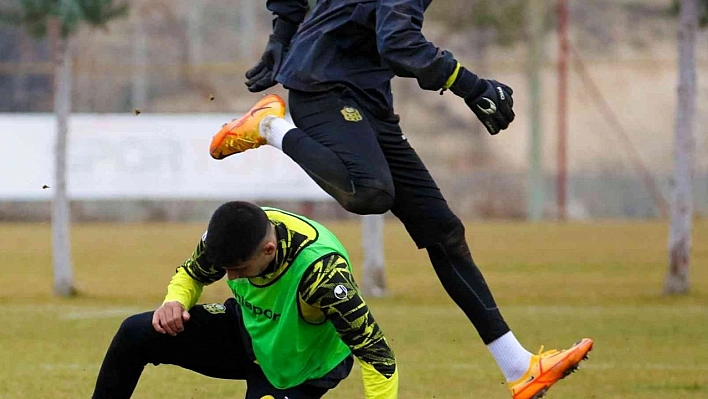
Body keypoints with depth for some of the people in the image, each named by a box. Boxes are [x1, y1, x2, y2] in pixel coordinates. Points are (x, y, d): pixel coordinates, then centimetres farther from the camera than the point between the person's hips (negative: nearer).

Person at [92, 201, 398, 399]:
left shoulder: (318, 270, -39)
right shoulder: (235, 233, -22)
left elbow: (379, 357, -36)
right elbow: (191, 273, 3)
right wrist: (176, 301, -21)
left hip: (297, 372, -5)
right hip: (246, 331, 5)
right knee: (136, 333, -13)